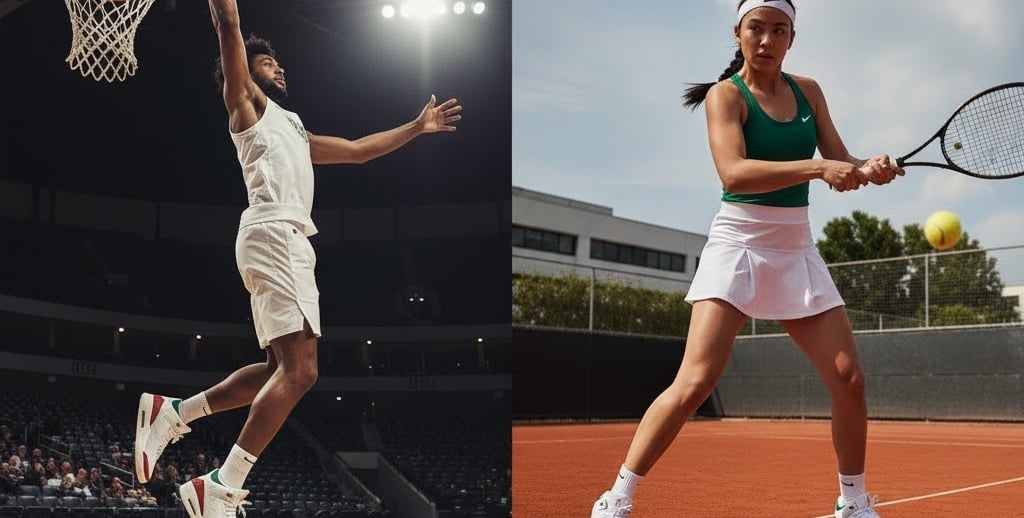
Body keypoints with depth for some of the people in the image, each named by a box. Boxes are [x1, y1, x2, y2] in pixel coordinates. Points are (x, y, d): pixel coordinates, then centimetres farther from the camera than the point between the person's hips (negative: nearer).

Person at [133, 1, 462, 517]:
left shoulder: (293, 129, 34)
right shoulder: (246, 103, 11)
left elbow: (357, 149, 39)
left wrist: (416, 127, 39)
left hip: (289, 242, 9)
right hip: (272, 235, -9)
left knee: (283, 368, 10)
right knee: (299, 369, -18)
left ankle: (172, 411, 15)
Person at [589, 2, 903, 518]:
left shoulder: (807, 90, 10)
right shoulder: (726, 94, -7)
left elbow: (839, 161, 7)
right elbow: (733, 173, -23)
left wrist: (869, 168, -16)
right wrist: (817, 168, -33)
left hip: (797, 250, 5)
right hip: (738, 244, -5)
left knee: (848, 378, 0)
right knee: (696, 381, -17)